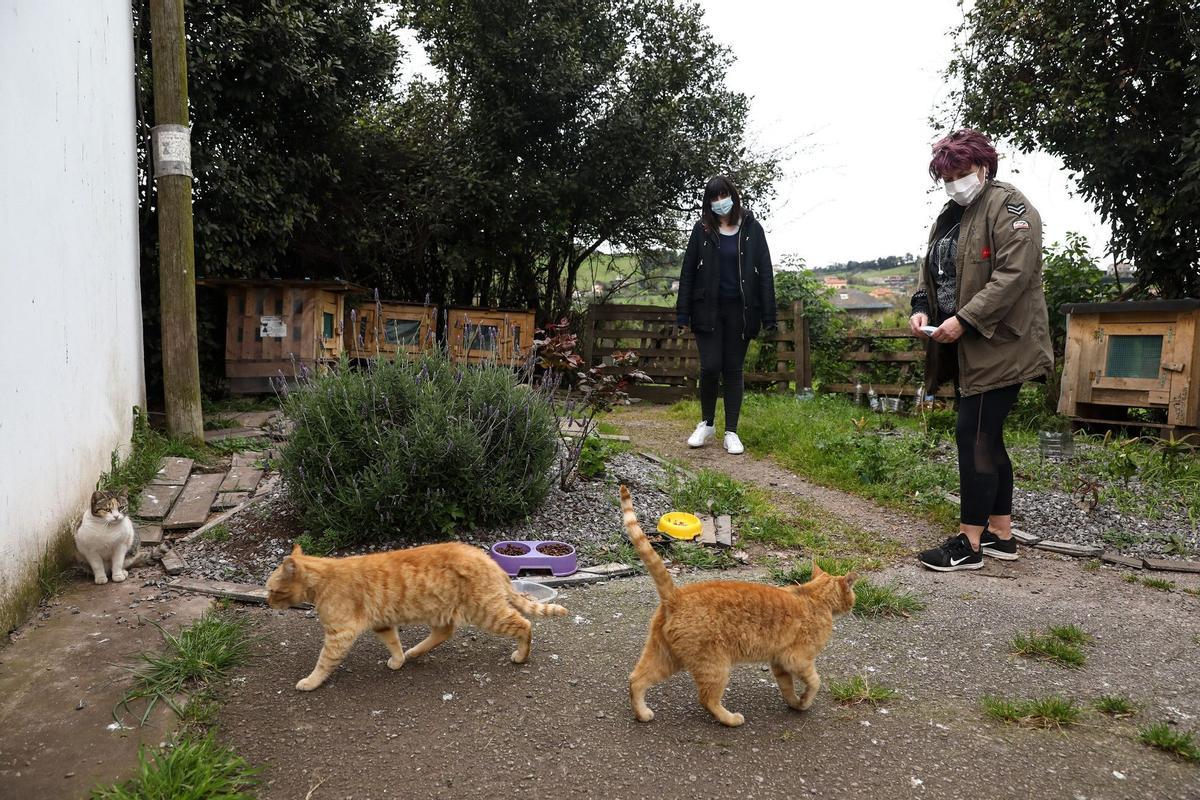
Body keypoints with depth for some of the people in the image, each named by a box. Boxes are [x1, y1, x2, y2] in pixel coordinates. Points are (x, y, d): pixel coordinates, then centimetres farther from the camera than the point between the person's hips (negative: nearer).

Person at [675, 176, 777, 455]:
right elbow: (688, 272, 3)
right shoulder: (702, 229, 3)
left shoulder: (751, 229, 2)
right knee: (710, 367, -7)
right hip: (708, 310, 0)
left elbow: (765, 272, 1)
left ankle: (731, 432, 12)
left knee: (733, 370, 5)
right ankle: (707, 423, 16)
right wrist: (683, 314, -3)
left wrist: (768, 317, -5)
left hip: (740, 311, 0)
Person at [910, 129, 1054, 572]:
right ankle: (1001, 534, 22)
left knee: (974, 436, -10)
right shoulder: (949, 217, 18)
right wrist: (921, 308, 0)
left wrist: (964, 319, -23)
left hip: (998, 345, -9)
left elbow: (1014, 275, -19)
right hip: (964, 347, 9)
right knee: (985, 437, 12)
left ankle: (969, 542, -3)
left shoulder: (1008, 206, -9)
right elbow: (930, 272, 20)